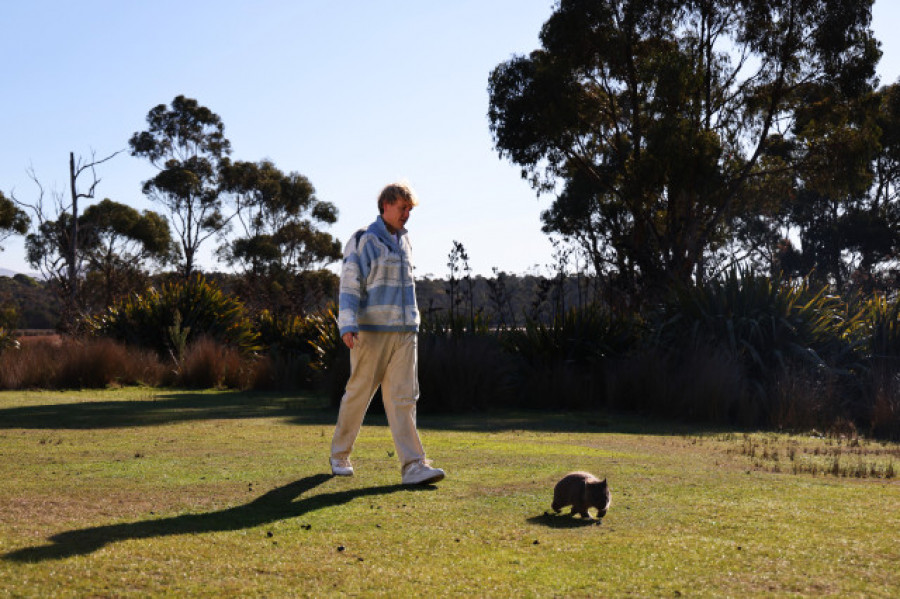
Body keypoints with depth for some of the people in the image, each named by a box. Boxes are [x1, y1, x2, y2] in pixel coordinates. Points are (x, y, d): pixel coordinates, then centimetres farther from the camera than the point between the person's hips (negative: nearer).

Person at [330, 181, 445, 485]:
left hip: (404, 334, 5)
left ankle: (413, 466, -10)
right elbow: (349, 285, -8)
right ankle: (340, 454, 21)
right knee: (358, 394, 3)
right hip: (371, 332, -5)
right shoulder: (363, 241, -3)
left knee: (404, 398, -3)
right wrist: (348, 326, -19)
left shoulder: (404, 241, 17)